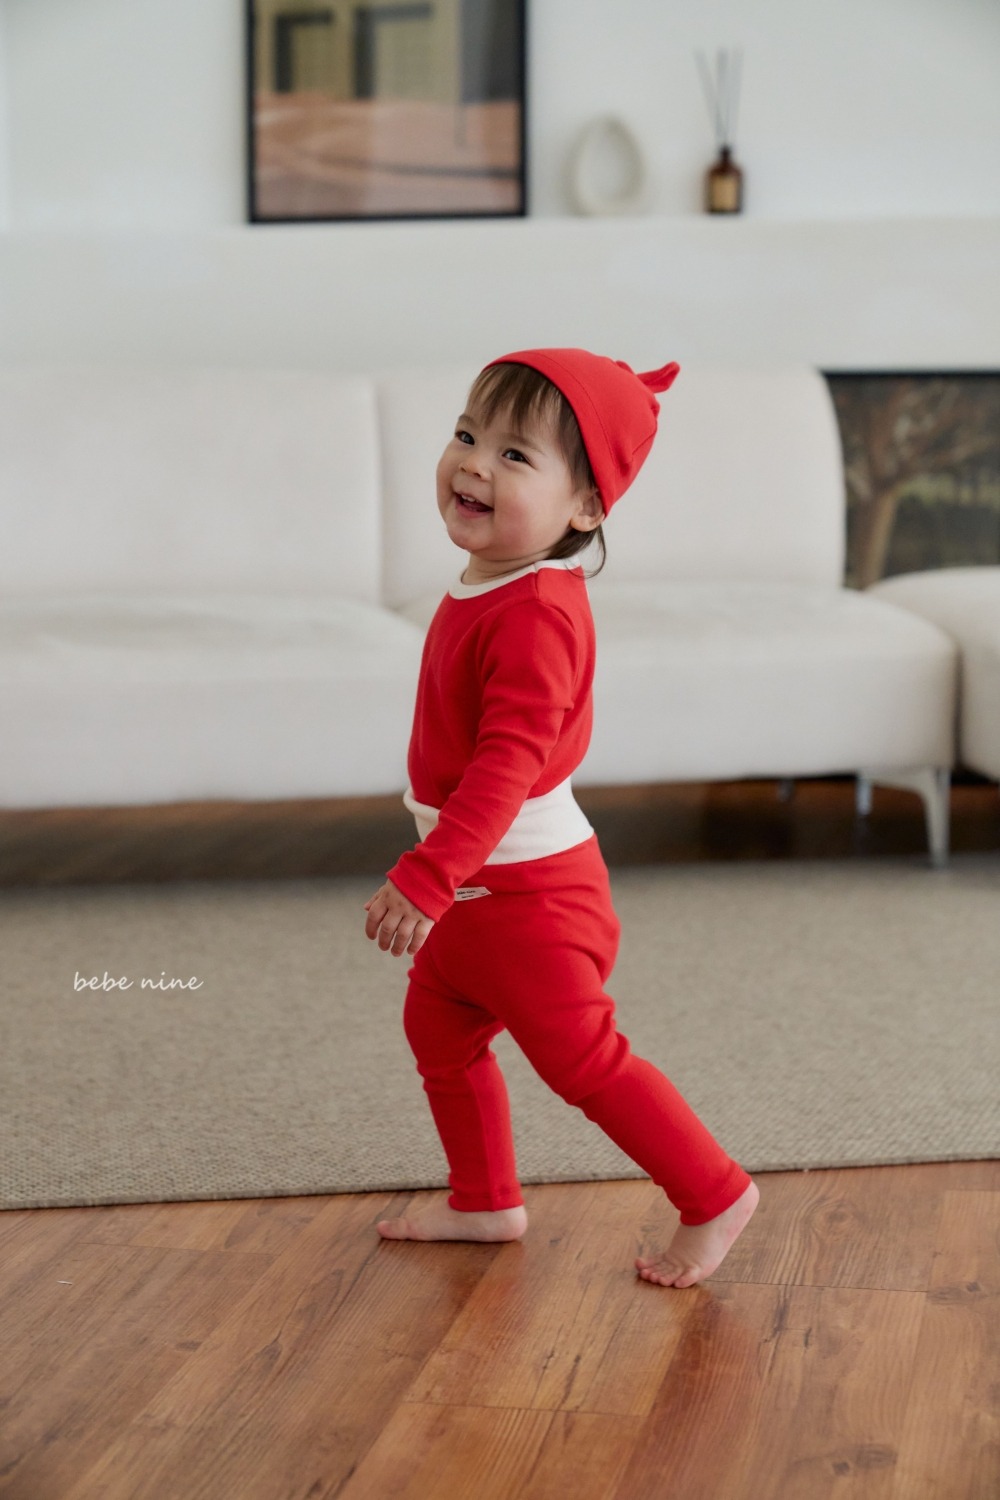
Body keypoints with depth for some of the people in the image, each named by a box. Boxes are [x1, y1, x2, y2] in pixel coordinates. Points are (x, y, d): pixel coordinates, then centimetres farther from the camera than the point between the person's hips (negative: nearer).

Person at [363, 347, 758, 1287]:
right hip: (473, 887, 10)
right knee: (437, 1030, 21)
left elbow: (507, 763, -34)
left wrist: (424, 879, -38)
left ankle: (714, 1196, 15)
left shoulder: (533, 614, -27)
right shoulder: (487, 585, 4)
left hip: (529, 893, -10)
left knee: (583, 1060, -1)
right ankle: (486, 1202, 37)